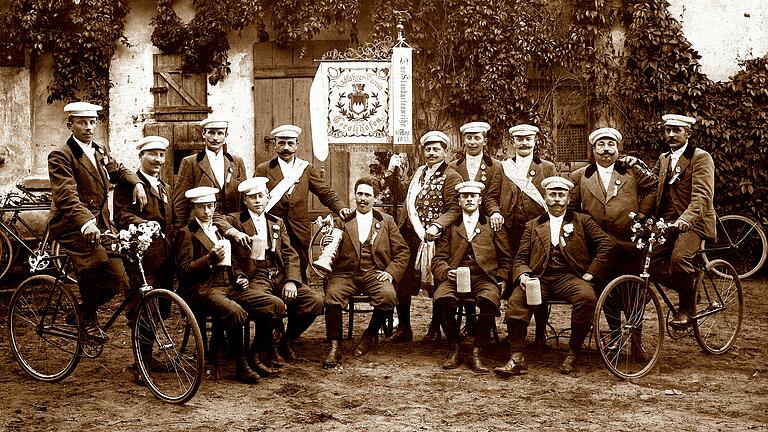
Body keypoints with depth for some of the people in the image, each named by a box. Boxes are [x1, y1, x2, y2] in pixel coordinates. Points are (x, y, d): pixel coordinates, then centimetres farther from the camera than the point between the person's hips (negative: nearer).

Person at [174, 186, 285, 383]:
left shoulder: (219, 230, 25)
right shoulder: (186, 234, 3)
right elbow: (183, 271, -7)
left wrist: (240, 277, 11)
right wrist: (210, 258, -18)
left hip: (229, 286, 7)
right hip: (202, 290, -7)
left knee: (276, 305, -11)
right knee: (236, 312, -37)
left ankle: (254, 358, -1)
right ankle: (241, 366, -17)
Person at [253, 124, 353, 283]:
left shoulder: (307, 169, 12)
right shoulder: (263, 169, 6)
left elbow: (326, 192, 7)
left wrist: (340, 207, -11)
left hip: (299, 233, 2)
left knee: (300, 274, 3)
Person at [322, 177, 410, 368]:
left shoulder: (386, 221, 16)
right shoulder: (342, 220, 14)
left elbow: (402, 252, 13)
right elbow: (333, 255, 10)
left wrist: (391, 272, -4)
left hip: (374, 273, 0)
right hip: (345, 273, 0)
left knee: (388, 295, -31)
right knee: (332, 295, -32)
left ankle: (371, 334, -2)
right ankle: (335, 347, -19)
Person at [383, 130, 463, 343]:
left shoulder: (451, 177, -6)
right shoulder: (419, 173, 17)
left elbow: (454, 209, -14)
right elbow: (403, 196, 21)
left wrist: (436, 226, -27)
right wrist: (392, 173, 12)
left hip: (434, 238, -6)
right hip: (411, 237, 7)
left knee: (436, 285, 4)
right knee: (403, 283, 7)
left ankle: (436, 328, 20)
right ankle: (403, 328, 18)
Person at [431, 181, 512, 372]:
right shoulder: (450, 227, 18)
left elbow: (505, 259, 19)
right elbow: (438, 259, 13)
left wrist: (501, 281, 4)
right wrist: (447, 272, -9)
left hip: (484, 278, -1)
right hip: (455, 277, 1)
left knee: (489, 300, -35)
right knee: (442, 299, -33)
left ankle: (477, 352, -21)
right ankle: (454, 348, -11)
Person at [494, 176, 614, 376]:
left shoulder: (582, 221, 18)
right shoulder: (533, 225, 23)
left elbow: (606, 243, 6)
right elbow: (521, 257, 15)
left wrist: (591, 274, -4)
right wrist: (523, 276, -8)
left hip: (570, 277, -1)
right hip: (539, 278, 1)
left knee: (587, 297, -34)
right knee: (517, 299, -29)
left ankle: (572, 355, -18)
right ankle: (517, 358, -27)